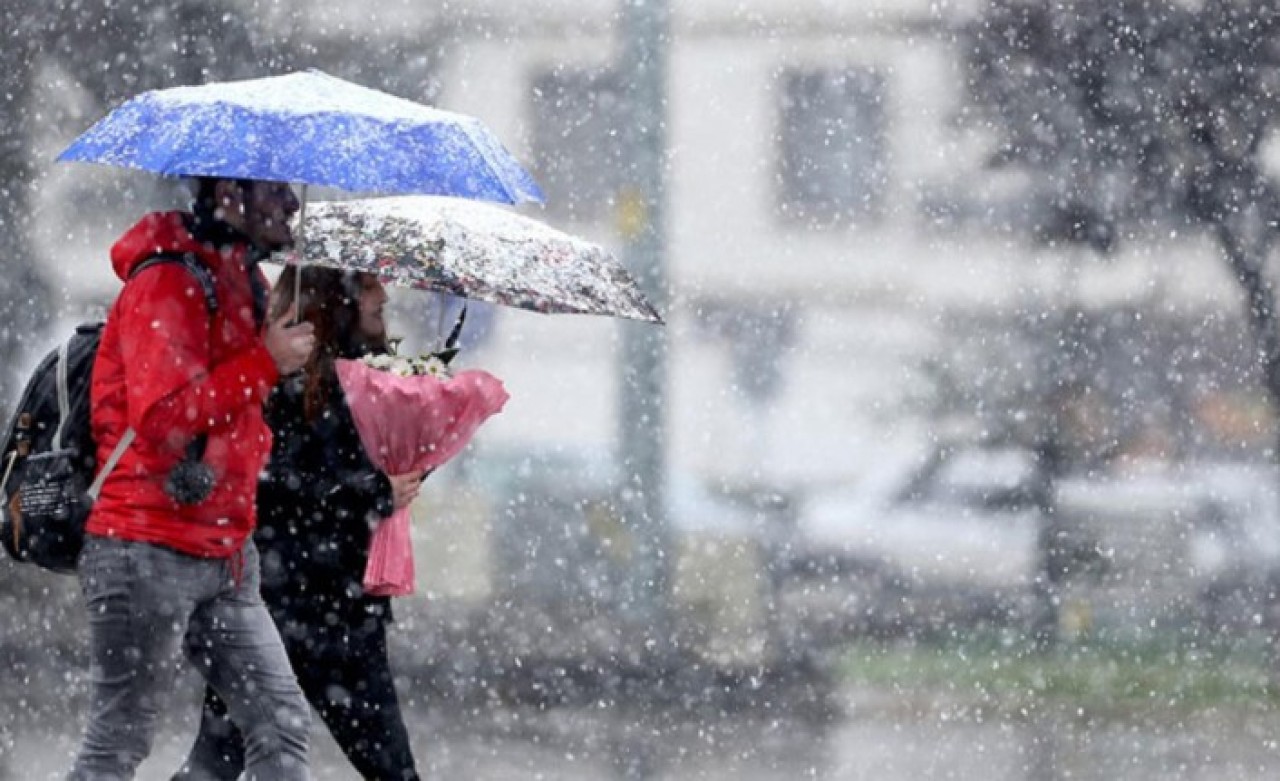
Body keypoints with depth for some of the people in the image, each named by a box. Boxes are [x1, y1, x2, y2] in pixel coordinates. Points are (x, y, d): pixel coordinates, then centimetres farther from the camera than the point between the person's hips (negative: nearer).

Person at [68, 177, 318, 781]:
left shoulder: (240, 284, 16)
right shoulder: (166, 284, -13)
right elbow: (161, 417, -24)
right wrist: (265, 364, -22)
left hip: (223, 556, 9)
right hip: (147, 551, -9)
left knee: (283, 729, 2)